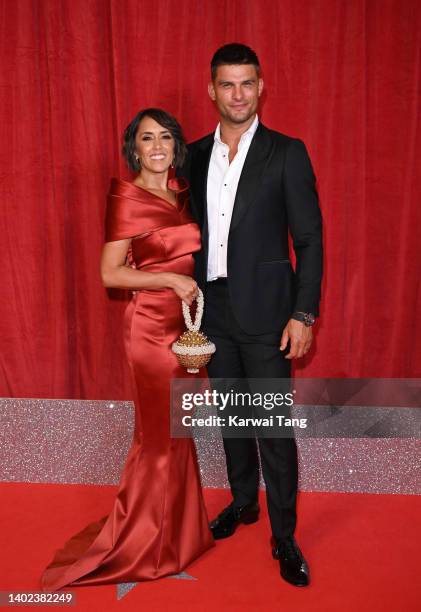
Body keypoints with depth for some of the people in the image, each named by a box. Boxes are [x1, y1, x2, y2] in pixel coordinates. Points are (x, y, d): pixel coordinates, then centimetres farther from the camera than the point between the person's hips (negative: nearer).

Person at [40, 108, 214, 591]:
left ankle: (172, 525, 35)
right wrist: (171, 280, -19)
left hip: (182, 322, 7)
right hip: (151, 324, -7)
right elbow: (110, 274, -13)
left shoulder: (182, 193, 9)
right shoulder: (127, 198, -11)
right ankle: (140, 540, 25)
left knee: (174, 426, 16)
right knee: (160, 430, 4)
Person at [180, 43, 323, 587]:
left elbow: (309, 239, -7)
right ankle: (244, 501, 37)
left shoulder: (286, 153, -5)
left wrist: (303, 314, -12)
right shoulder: (195, 155, 8)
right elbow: (195, 232, 12)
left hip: (265, 312, -4)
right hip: (214, 310, 5)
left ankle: (284, 534, 18)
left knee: (274, 425, 1)